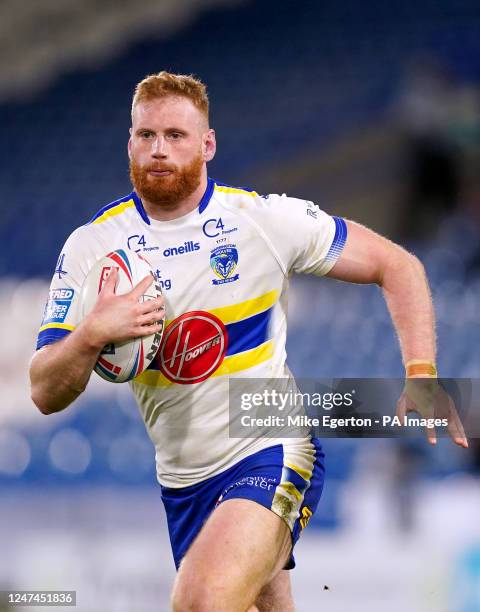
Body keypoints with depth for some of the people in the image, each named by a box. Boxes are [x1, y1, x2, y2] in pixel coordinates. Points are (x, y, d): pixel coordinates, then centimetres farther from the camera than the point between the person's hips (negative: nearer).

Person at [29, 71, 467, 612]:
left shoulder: (266, 218, -8)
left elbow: (397, 266, 1)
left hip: (272, 453, -4)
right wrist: (92, 335, -28)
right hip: (183, 480, 4)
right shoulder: (91, 246, -4)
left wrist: (421, 377, -11)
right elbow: (45, 394, -7)